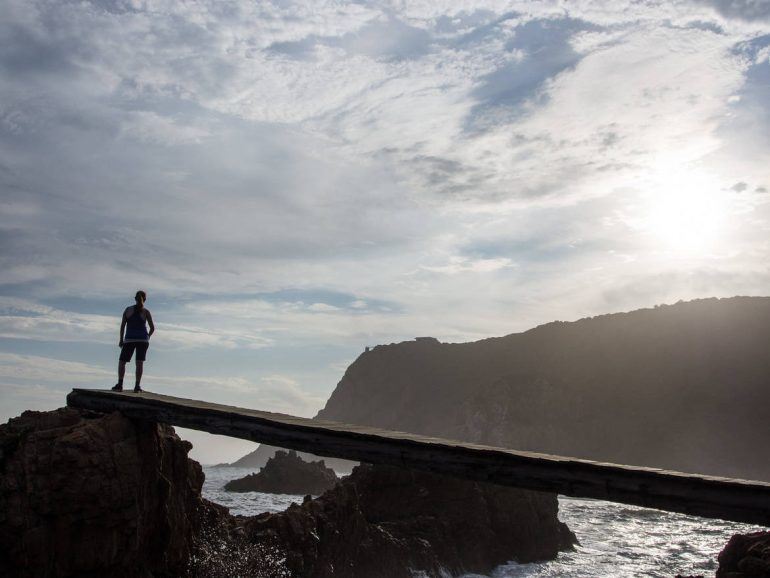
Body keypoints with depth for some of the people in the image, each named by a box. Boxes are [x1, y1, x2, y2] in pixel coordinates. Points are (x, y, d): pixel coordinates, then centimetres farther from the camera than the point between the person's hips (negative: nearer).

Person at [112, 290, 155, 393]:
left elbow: (122, 325, 2)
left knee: (122, 361, 8)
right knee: (140, 362, -2)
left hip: (129, 339, 0)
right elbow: (152, 328, 1)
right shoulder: (146, 311, 1)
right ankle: (137, 386, -10)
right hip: (142, 339, 0)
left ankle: (120, 384, -6)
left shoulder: (128, 309, 4)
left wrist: (121, 340, 10)